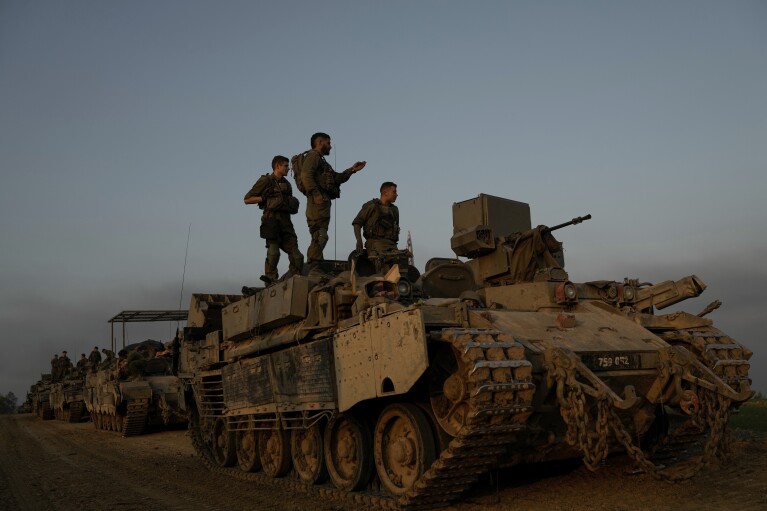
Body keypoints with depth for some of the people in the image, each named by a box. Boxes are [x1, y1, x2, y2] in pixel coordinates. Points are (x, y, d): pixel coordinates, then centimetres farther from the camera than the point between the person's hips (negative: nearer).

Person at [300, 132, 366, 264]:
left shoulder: (322, 161, 31)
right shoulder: (313, 156, 0)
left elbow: (337, 178, 30)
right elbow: (306, 175, -17)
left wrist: (352, 170, 21)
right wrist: (315, 193, -25)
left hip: (324, 201, 11)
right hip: (318, 200, -11)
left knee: (320, 236, 9)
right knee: (319, 236, -16)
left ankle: (316, 267, 11)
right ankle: (315, 267, -20)